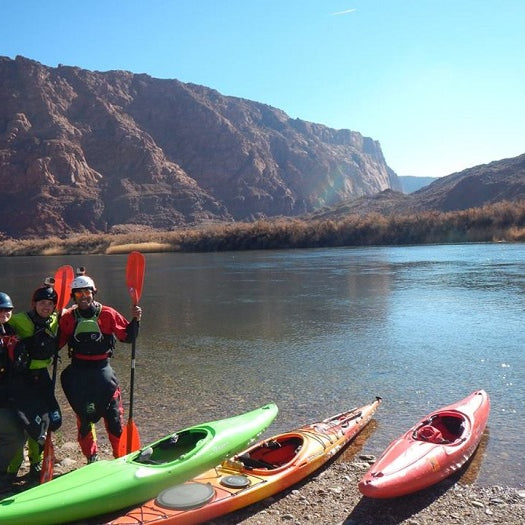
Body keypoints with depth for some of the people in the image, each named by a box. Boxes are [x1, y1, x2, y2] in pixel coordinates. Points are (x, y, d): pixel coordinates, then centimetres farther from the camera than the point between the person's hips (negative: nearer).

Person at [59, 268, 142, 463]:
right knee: (83, 416, 11)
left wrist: (135, 320, -15)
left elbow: (128, 336, 0)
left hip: (102, 368, -1)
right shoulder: (68, 317, 1)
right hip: (78, 371, 2)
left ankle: (122, 456, 12)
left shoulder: (108, 314, -3)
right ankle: (91, 458, 27)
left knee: (113, 415, -2)